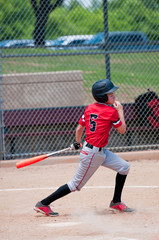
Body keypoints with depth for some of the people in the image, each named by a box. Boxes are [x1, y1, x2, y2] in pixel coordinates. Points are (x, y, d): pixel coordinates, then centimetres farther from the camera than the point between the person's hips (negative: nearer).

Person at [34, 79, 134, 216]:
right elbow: (122, 130, -5)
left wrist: (77, 143, 29)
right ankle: (43, 204, 4)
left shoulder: (89, 108, 6)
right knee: (76, 184, -1)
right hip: (92, 154, -9)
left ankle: (116, 202, 21)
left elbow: (79, 129, 12)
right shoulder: (111, 111, -16)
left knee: (124, 167, 13)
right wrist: (120, 111, 4)